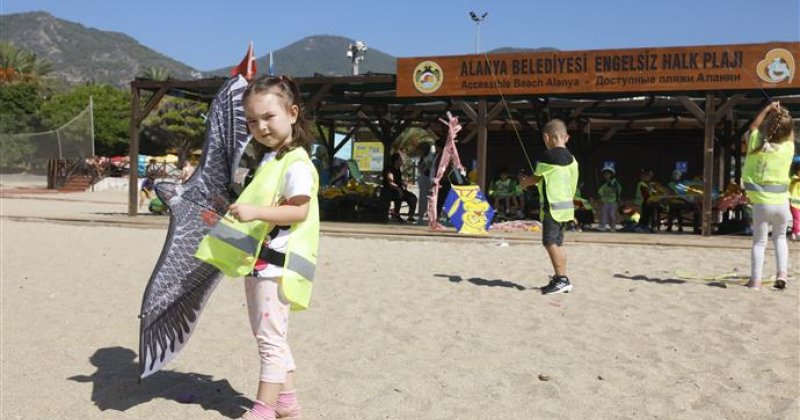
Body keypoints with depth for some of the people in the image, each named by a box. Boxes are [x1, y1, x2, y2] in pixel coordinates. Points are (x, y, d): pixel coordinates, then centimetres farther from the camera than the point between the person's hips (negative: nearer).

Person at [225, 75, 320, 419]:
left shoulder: (296, 163, -15)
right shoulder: (269, 160, 15)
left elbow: (299, 211, -23)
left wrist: (256, 212, -30)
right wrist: (241, 212, 11)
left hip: (276, 263, -10)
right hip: (260, 261, 10)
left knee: (270, 338, -4)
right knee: (270, 336, 16)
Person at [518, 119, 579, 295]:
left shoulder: (548, 157, -12)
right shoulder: (571, 159, 11)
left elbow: (535, 178, -3)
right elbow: (571, 183, 13)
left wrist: (523, 182, 18)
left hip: (552, 206, -8)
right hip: (566, 205, 8)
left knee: (550, 242, -6)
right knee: (557, 243, 13)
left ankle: (562, 279, -9)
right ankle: (561, 280, 17)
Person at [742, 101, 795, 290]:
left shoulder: (757, 143, -6)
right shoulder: (788, 147, -5)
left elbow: (753, 127, 16)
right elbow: (790, 134, 19)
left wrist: (768, 109, 21)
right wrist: (784, 115, 18)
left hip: (761, 203, -1)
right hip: (782, 202, 1)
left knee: (759, 241, 7)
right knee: (780, 237, 23)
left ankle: (756, 280, 2)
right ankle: (782, 272, 10)